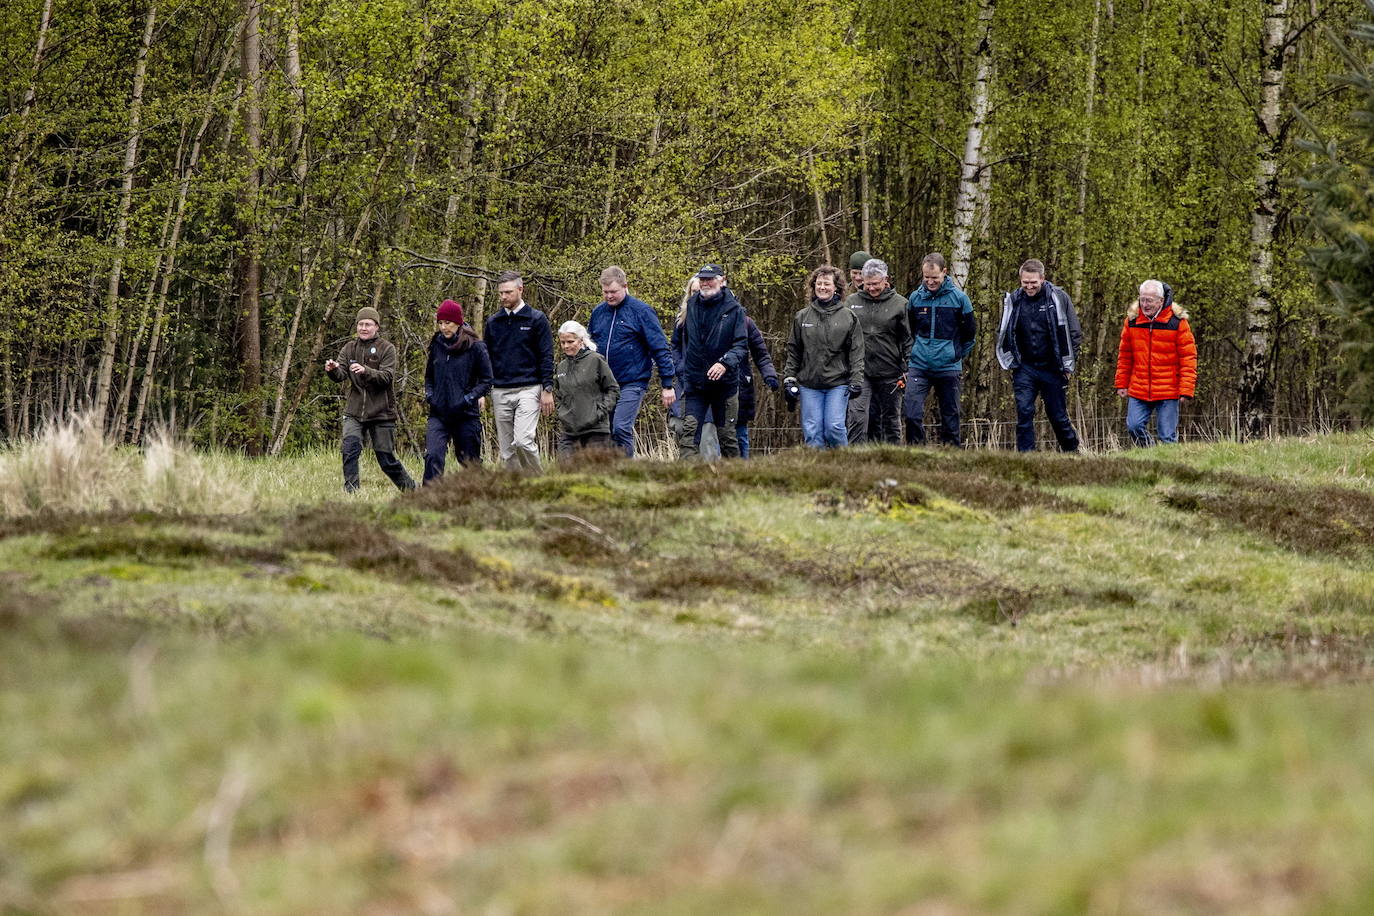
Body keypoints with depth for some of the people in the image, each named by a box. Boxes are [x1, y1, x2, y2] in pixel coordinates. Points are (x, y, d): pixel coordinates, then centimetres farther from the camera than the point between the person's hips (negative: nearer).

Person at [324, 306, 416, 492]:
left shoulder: (386, 349, -2)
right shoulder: (350, 348, 8)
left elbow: (387, 377, -15)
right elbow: (341, 375, -4)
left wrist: (366, 371, -33)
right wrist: (333, 370, -28)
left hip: (381, 413, -2)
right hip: (354, 412, 2)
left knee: (387, 460, 4)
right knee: (350, 449, -20)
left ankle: (410, 489, 25)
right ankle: (350, 491, -14)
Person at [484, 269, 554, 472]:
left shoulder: (536, 319, 0)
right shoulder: (493, 322, 12)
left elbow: (546, 356, -1)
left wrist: (547, 389, -8)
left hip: (528, 390, -5)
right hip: (500, 392, 5)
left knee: (523, 441, -19)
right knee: (507, 451, 4)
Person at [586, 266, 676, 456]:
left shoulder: (641, 311, -5)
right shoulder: (598, 312, 11)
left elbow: (660, 349, -5)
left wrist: (667, 385, -9)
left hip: (632, 382, -6)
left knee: (621, 429, -18)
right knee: (605, 432, 4)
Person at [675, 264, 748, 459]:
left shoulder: (734, 309, -4)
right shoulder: (691, 306, 8)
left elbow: (741, 345, -9)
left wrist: (726, 363, -27)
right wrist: (684, 368, 14)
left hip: (725, 383, -3)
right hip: (694, 383, 3)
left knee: (726, 435, 6)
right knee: (689, 431, -12)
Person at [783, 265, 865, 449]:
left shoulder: (849, 318, 4)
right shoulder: (802, 317, 9)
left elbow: (856, 353, 2)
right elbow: (793, 350, 14)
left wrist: (856, 381, -5)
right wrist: (789, 377, 6)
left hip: (838, 384, -2)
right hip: (809, 385, 2)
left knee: (834, 427, -12)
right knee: (812, 430, -2)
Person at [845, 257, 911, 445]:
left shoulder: (900, 304, 1)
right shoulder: (851, 302, 7)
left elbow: (908, 340, 2)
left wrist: (907, 371, -4)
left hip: (889, 373, -1)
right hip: (860, 372, 1)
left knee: (890, 419, 8)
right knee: (858, 417, -10)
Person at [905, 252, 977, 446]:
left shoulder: (958, 298, -4)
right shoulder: (915, 298, 3)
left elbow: (970, 331, 7)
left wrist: (958, 354, 8)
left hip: (949, 368, -1)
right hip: (919, 367, 1)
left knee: (950, 418, 5)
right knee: (912, 413, -13)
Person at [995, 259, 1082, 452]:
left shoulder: (1058, 298, -5)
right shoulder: (1013, 300, 2)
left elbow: (1074, 334, 1)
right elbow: (1003, 333, 16)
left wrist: (1068, 366, -2)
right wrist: (1010, 362, 7)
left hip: (1052, 369, -2)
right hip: (1024, 369, 2)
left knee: (1058, 416, 7)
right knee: (1024, 413, -10)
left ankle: (1072, 450, 27)